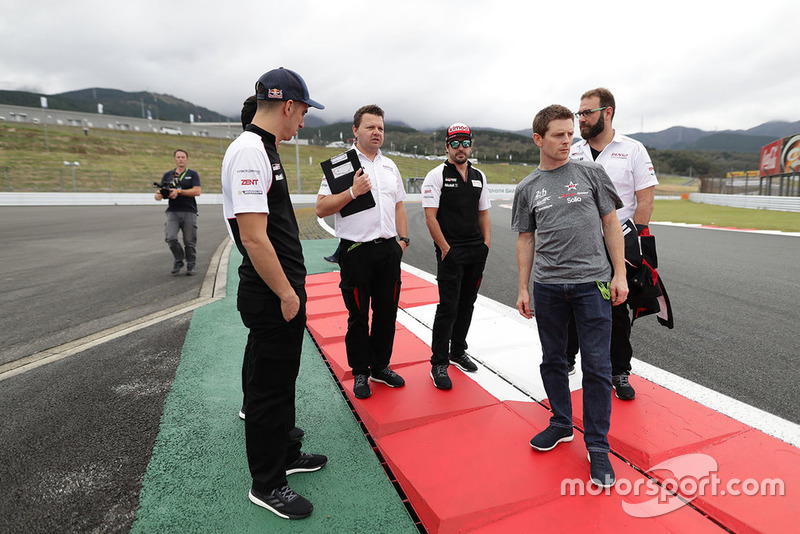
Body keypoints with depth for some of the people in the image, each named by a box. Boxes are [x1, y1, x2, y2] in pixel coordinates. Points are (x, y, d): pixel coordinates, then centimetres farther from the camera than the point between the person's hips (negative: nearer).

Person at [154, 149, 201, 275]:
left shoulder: (193, 174, 9)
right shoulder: (167, 175, 17)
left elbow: (197, 191, -5)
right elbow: (160, 191, 14)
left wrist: (179, 191, -14)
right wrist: (158, 194, -10)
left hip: (189, 212, -2)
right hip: (173, 211, 2)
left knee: (189, 241, -1)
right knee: (170, 237, -15)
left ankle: (191, 265, 15)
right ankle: (178, 260, 7)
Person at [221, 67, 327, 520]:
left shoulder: (264, 150, 15)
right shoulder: (250, 151, -18)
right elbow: (253, 236, -25)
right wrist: (286, 294, -17)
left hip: (283, 293, 10)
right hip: (271, 297, -10)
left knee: (279, 378, 21)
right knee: (269, 386, 5)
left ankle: (283, 453, 41)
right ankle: (266, 484, 24)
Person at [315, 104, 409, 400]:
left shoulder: (390, 166, 15)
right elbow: (321, 208, -10)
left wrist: (403, 238, 9)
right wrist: (353, 191, -19)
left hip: (389, 249, 5)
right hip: (357, 250, -5)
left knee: (386, 312, 11)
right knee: (358, 315, 5)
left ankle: (380, 367, 28)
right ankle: (360, 373, 21)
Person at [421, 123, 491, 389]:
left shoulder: (479, 176, 14)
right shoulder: (436, 175, -4)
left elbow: (484, 214, 18)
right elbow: (430, 217, -9)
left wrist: (486, 245, 6)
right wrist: (446, 249, -13)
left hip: (476, 252, 6)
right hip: (450, 253, -6)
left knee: (467, 304, 13)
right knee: (448, 307, -6)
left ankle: (458, 352, 30)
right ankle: (438, 364, 5)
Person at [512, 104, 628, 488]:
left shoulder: (590, 173, 5)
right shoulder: (527, 189, 8)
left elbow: (611, 225, 6)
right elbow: (525, 240, 10)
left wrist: (619, 274, 0)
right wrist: (523, 289, 6)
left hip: (592, 283, -2)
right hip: (547, 286, 2)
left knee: (596, 366, 0)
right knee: (552, 360, 12)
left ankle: (597, 446, 15)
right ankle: (561, 424, 32)